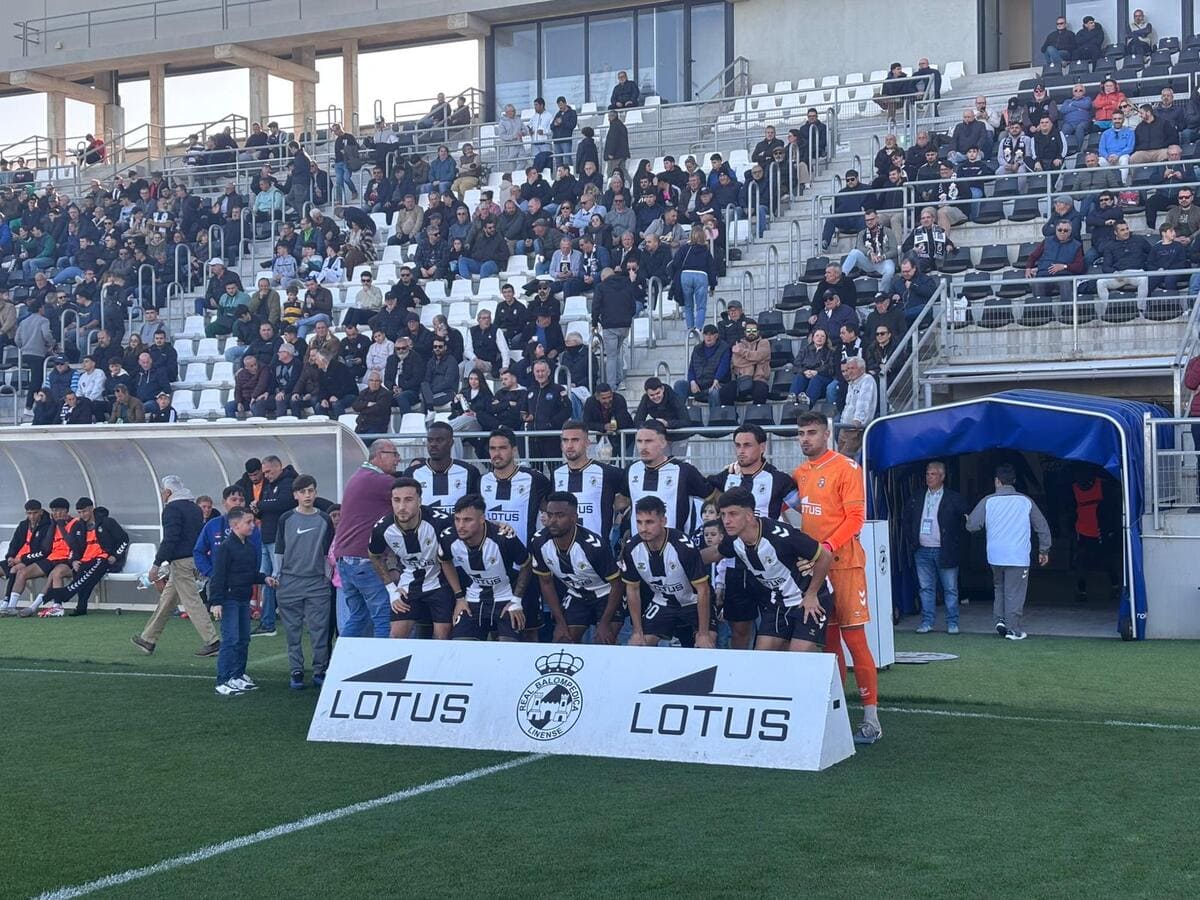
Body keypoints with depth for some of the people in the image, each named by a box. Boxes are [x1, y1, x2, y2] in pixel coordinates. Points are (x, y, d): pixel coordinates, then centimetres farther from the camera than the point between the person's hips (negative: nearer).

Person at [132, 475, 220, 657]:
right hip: (195, 559, 9)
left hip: (180, 561, -9)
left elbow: (170, 539, -20)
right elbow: (201, 535, 19)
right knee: (167, 600, 16)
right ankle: (148, 639, 24)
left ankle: (211, 641, -12)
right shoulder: (194, 508, 16)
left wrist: (156, 564, -17)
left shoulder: (172, 508, -11)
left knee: (192, 601, -8)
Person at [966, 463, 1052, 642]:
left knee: (999, 588, 21)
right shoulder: (1025, 501, 3)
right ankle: (1013, 629, 5)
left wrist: (967, 519, 22)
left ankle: (1000, 619, 7)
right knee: (1014, 593, 4)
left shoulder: (988, 501, -1)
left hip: (995, 556, 1)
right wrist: (1044, 550, 21)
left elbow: (971, 525, -2)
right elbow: (1042, 527, 10)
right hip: (1018, 557, -1)